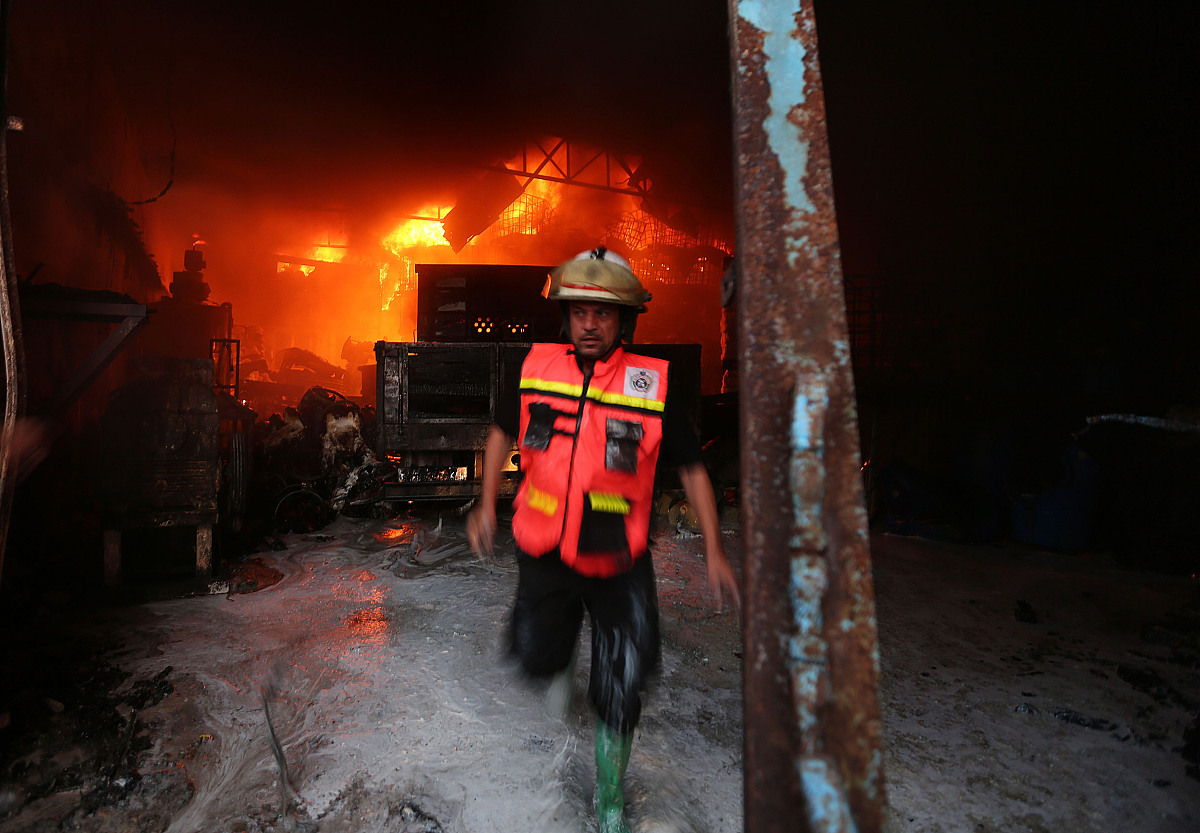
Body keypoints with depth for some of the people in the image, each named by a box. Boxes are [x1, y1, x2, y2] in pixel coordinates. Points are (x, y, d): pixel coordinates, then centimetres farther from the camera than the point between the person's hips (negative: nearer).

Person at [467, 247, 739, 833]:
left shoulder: (650, 386, -11)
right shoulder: (539, 369, -4)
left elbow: (691, 468, -2)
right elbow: (502, 432, 13)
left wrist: (714, 550, -3)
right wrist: (486, 504, 5)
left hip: (617, 564, -2)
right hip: (544, 554, 2)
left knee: (618, 694, 2)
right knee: (537, 658, 14)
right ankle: (561, 657, 54)